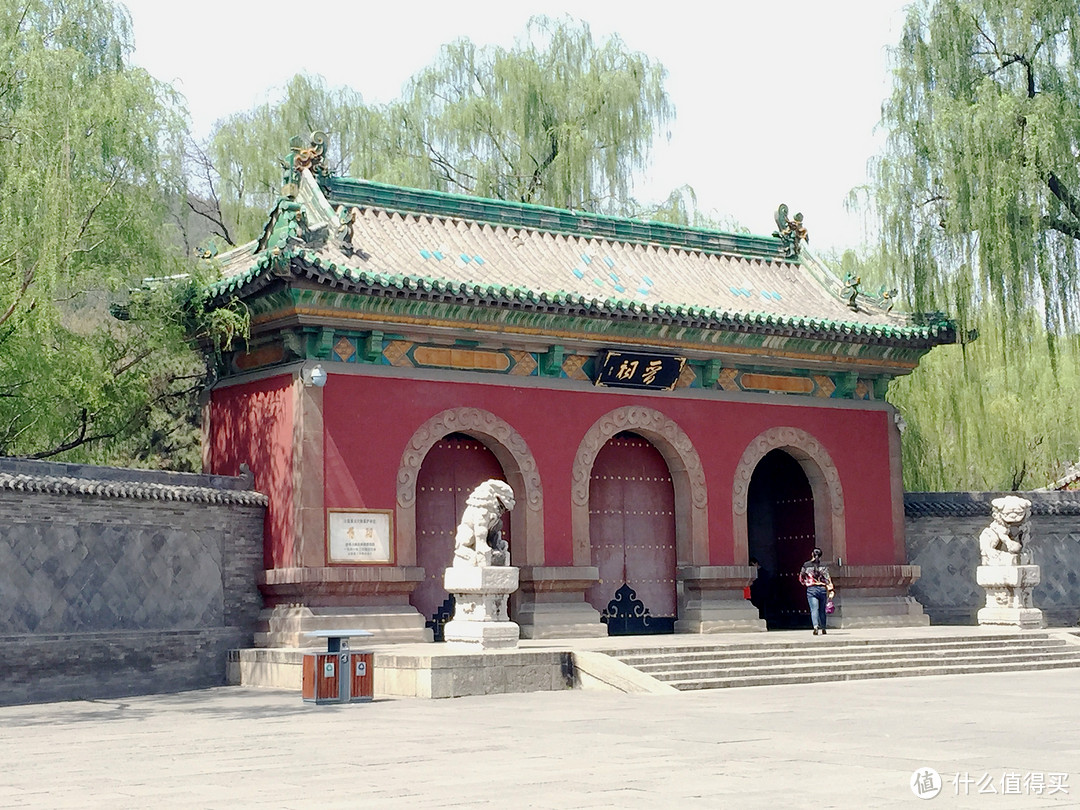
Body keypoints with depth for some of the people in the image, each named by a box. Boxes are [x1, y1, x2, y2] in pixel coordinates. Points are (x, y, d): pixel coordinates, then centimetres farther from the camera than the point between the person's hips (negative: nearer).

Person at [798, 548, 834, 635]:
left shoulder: (806, 565, 2)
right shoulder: (823, 566, 0)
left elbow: (801, 578, 10)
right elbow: (827, 579, -6)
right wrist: (830, 591, -8)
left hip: (811, 589, -1)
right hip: (822, 588, 1)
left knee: (814, 609, -9)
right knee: (822, 610, 13)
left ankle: (816, 626, -30)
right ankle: (822, 628, 18)